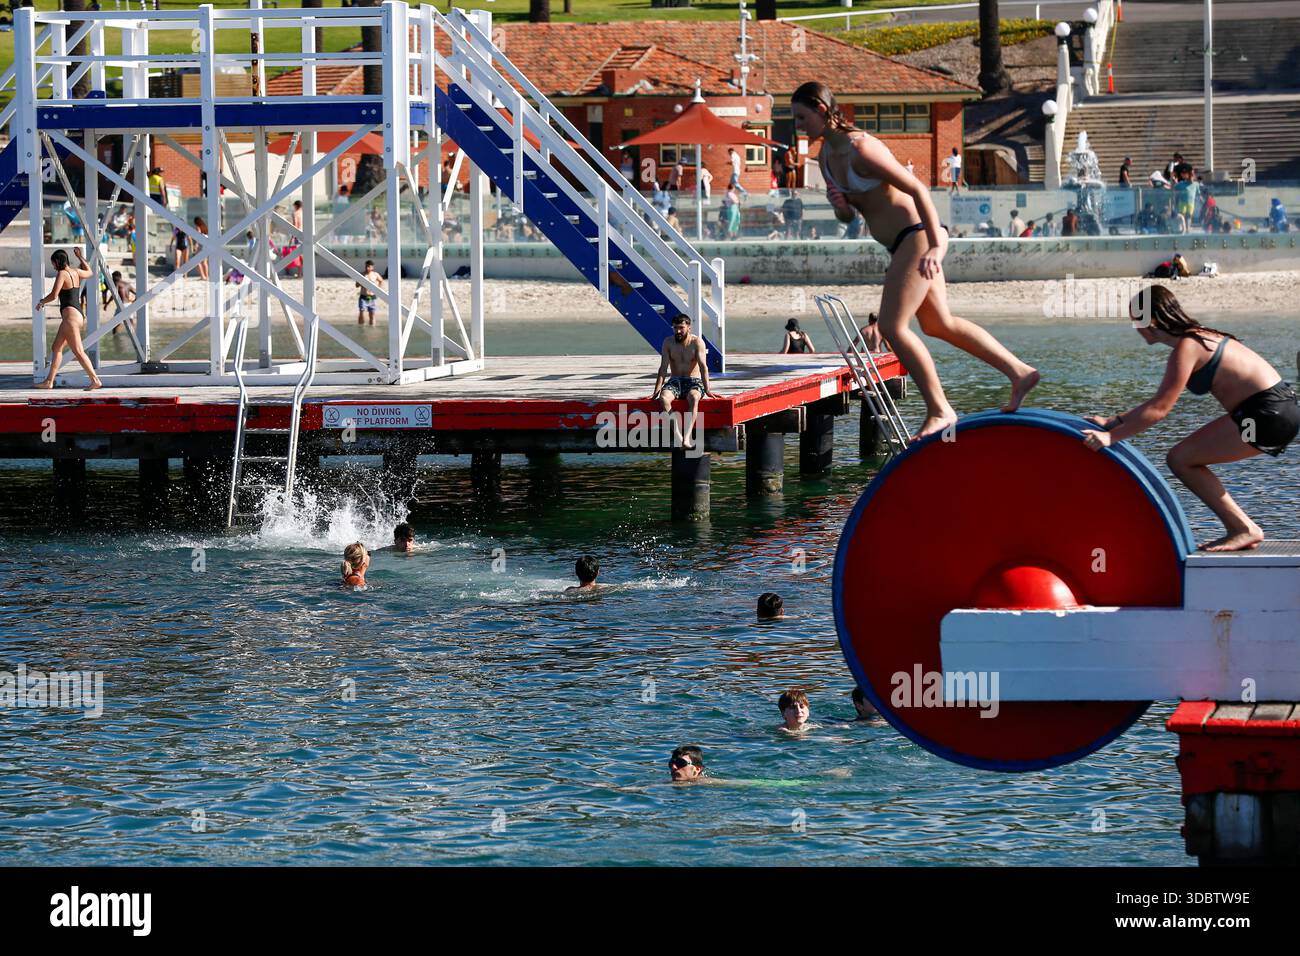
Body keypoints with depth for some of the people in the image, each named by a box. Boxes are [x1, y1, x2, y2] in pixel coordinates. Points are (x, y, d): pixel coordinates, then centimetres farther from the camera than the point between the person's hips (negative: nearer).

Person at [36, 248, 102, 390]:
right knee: (57, 348, 13)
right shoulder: (76, 272, 12)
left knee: (78, 351, -11)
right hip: (79, 315, 10)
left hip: (70, 315, -10)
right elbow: (89, 272, 35)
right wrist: (81, 257, 46)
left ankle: (95, 380, -15)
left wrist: (41, 302, -1)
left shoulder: (62, 274, -11)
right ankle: (49, 381, 14)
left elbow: (54, 295, -19)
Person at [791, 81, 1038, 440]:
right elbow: (847, 215, 19)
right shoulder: (826, 155, 8)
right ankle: (1019, 373, 25)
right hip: (907, 243, 10)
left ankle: (939, 410, -4)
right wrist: (840, 206, -6)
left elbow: (917, 189, -22)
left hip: (917, 235, -10)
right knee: (938, 324, 17)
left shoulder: (859, 148, -20)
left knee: (893, 326, -12)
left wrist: (935, 246, -27)